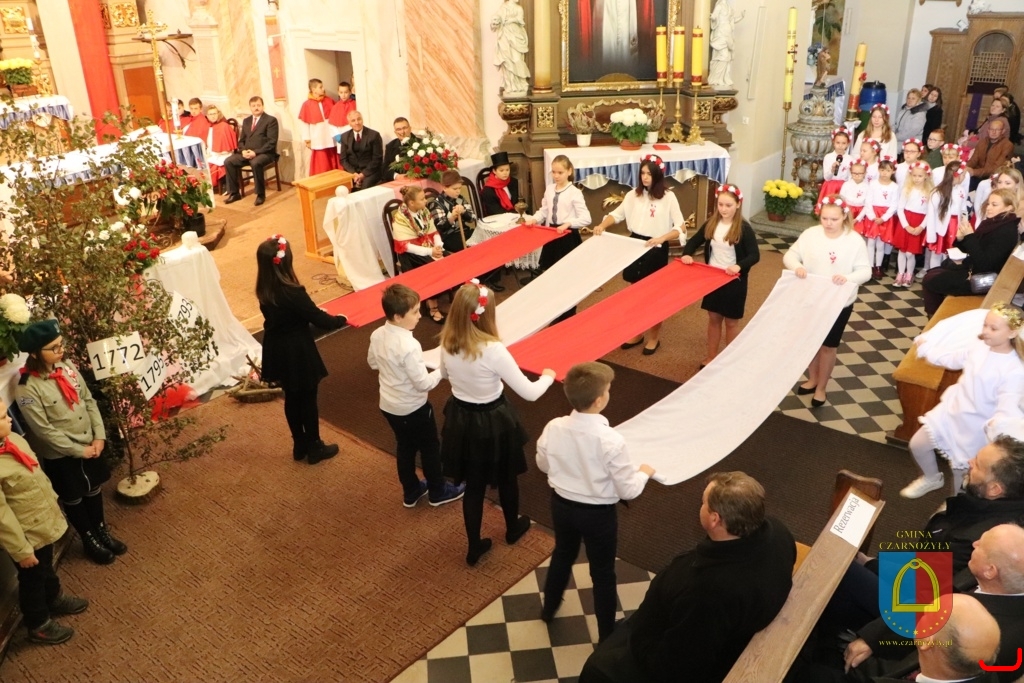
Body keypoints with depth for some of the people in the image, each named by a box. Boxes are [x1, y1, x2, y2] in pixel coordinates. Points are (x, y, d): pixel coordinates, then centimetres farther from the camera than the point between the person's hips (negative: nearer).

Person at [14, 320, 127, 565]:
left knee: (94, 490, 21)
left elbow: (89, 401, 1)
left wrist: (99, 436, -7)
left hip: (90, 446, 5)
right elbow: (43, 430, -21)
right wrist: (79, 450, -17)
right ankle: (89, 540, 35)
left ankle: (102, 532, 42)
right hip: (60, 455, -5)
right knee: (73, 499, 15)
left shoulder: (67, 367, -6)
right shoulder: (27, 388, -24)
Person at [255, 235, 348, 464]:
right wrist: (340, 320, 1)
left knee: (291, 398, 21)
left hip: (277, 351, 7)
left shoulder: (264, 291, -4)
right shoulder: (292, 292, -27)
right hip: (298, 353, -7)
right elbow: (318, 318, -18)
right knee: (308, 399, 10)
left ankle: (299, 445, 35)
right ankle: (314, 447, 25)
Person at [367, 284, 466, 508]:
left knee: (405, 447, 24)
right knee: (430, 448, 15)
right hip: (413, 409, -7)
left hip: (388, 406, 7)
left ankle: (411, 492, 40)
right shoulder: (409, 346, -32)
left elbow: (373, 363, 10)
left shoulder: (377, 335, -8)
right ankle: (438, 492, 34)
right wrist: (442, 371, -13)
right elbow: (423, 384, -27)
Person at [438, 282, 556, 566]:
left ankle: (474, 546, 32)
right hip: (492, 423, -4)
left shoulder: (447, 344, -11)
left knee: (472, 484, 20)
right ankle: (513, 528, 48)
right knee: (506, 477, 24)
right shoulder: (493, 350, -30)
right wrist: (548, 376, -2)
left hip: (461, 419, 5)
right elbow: (529, 393, -22)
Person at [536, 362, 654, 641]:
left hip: (562, 504, 4)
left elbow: (543, 465, 2)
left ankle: (549, 609, 54)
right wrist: (644, 472, 1)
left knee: (562, 555, 31)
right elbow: (628, 491, -19)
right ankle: (607, 634, 37)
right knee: (603, 573, 18)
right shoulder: (611, 440, -30)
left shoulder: (553, 428, -18)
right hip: (598, 513, -4)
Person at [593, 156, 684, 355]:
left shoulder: (668, 197, -12)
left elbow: (680, 227, -15)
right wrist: (602, 225, -8)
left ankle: (653, 337, 22)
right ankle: (637, 333, 30)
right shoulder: (634, 194, 2)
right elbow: (618, 214, 11)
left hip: (656, 250, -5)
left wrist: (661, 238, -31)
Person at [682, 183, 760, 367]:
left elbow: (755, 255, -16)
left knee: (731, 322, 9)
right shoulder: (711, 224, 0)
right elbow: (694, 241, 9)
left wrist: (739, 266, -34)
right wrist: (687, 254, -11)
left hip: (734, 281, -4)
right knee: (713, 318, 16)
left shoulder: (744, 229, -14)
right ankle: (711, 357, 30)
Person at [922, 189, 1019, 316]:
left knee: (930, 280, -8)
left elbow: (984, 263, -28)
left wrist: (970, 236, -27)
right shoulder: (991, 223, 6)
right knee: (931, 274, 9)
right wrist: (961, 238, -9)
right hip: (972, 268, 9)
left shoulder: (1006, 232, -21)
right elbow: (970, 251, 12)